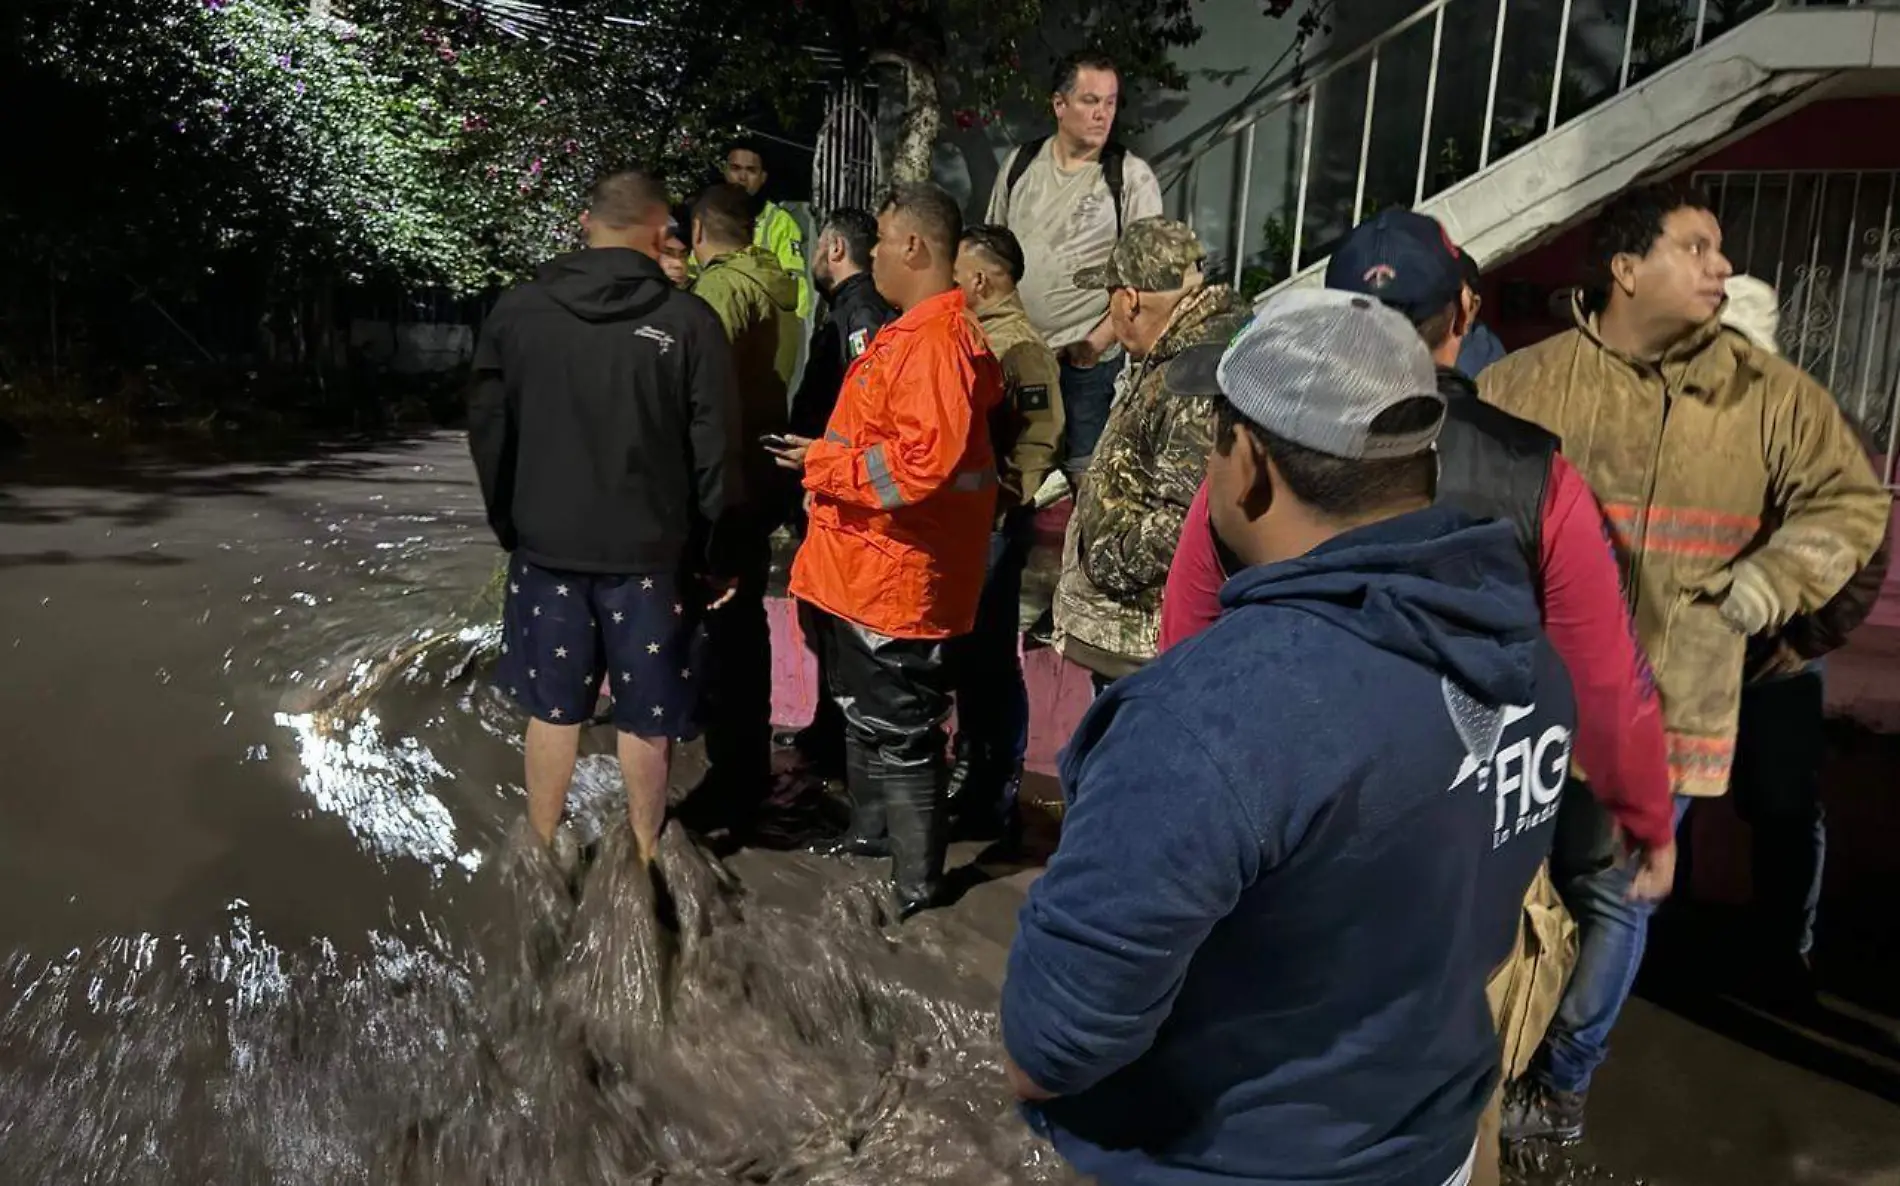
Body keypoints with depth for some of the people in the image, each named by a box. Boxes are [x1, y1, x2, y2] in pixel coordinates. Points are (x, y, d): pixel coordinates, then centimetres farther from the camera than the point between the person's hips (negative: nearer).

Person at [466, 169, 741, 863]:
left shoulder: (517, 311, -2)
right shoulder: (687, 321, -12)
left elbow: (488, 432, 6)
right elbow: (716, 449, -9)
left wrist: (510, 525, 18)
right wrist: (711, 549, 2)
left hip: (547, 546, 3)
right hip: (651, 551, -2)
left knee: (552, 708, 15)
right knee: (645, 716, 10)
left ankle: (543, 854, 27)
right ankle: (642, 857, 23)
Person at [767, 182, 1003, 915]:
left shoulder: (935, 341, -21)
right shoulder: (911, 332, 13)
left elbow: (924, 462, -30)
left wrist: (827, 464, -19)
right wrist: (830, 460, 11)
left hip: (894, 572, -11)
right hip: (863, 562, 11)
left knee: (897, 729, 1)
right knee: (862, 710, 24)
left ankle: (914, 881, 14)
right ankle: (869, 835, 41)